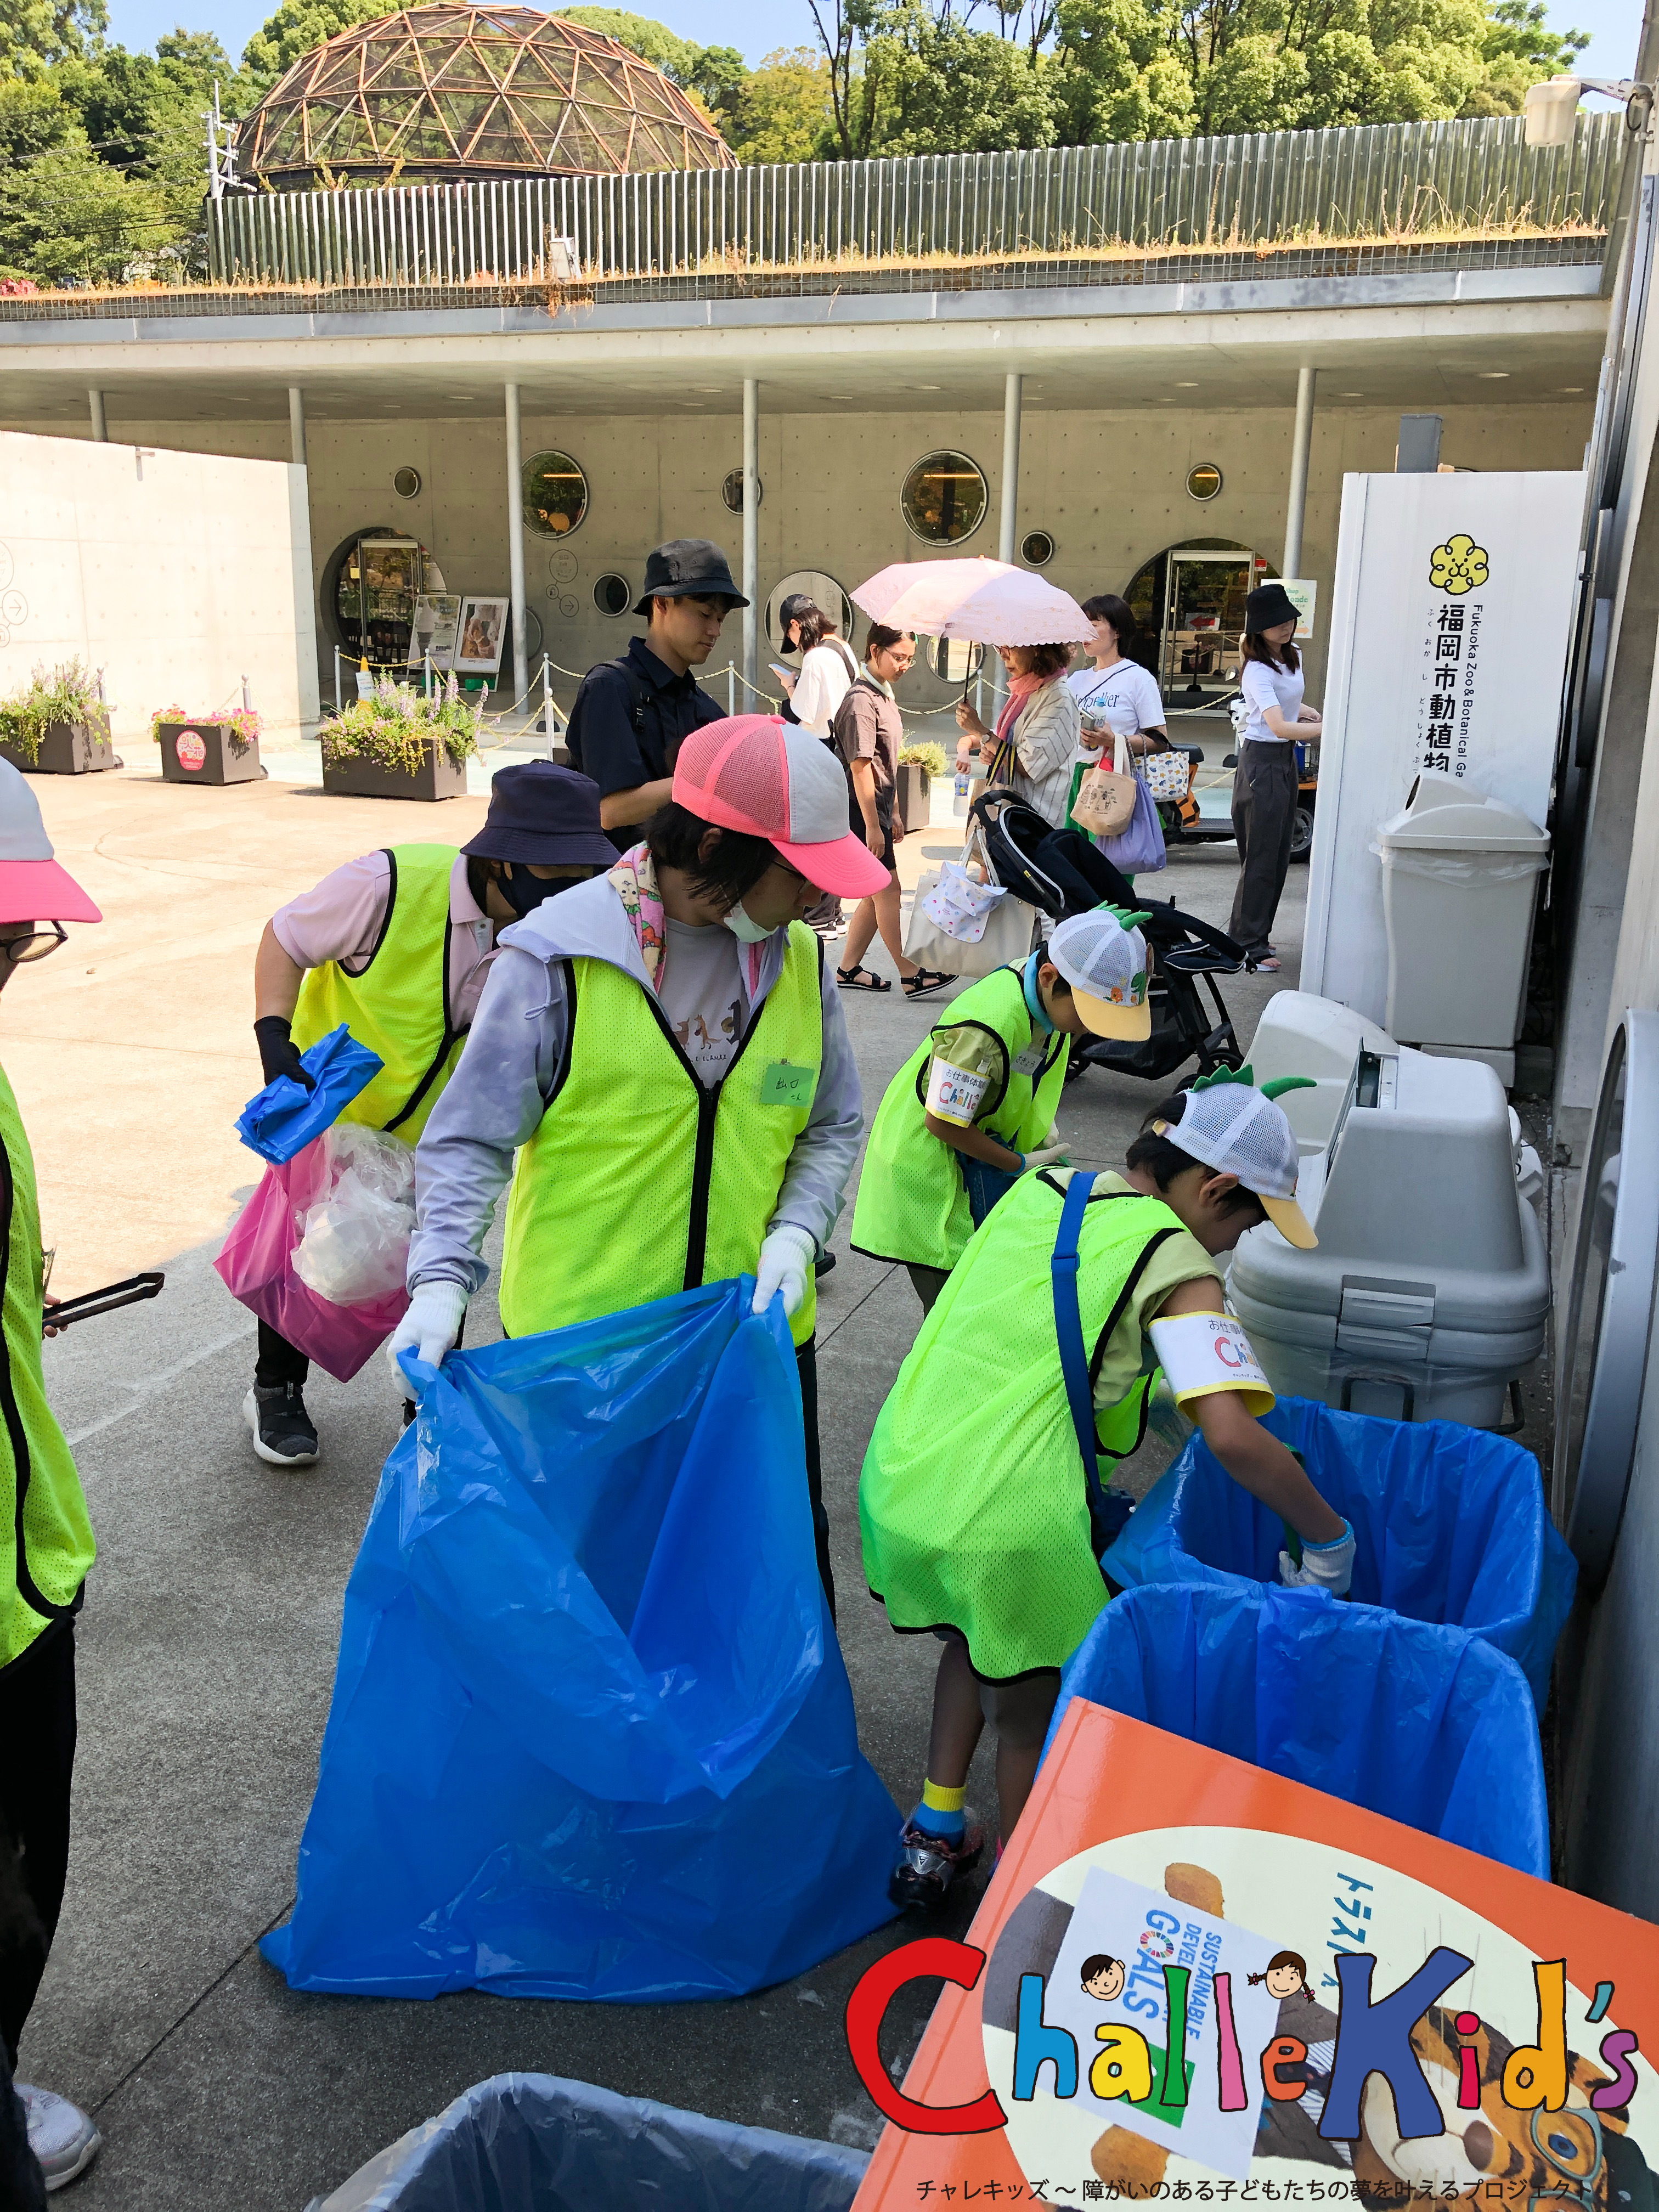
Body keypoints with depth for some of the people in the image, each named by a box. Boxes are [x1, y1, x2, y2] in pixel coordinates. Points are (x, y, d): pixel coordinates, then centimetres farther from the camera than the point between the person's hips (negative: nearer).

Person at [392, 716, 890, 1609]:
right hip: (578, 1330, -4)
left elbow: (832, 1127, 9)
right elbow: (470, 1138, -9)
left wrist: (793, 1236, -8)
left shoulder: (797, 958, 0)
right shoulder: (560, 955, -15)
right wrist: (441, 1279, -20)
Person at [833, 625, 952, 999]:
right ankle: (910, 975, -2)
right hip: (863, 811, -10)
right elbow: (860, 767, -20)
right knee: (887, 888, -6)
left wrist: (892, 813, 23)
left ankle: (848, 969, 16)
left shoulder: (883, 695, 15)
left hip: (878, 808, 10)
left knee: (877, 893, 10)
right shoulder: (861, 700, -16)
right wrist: (872, 825, -21)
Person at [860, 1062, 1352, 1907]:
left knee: (977, 1637, 33)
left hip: (895, 1490, 7)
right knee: (1035, 1718, 19)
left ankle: (933, 1838, 40)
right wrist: (1331, 1537, -3)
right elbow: (1232, 1437, -17)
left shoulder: (1037, 1190, 12)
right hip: (1008, 1531, -6)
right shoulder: (1173, 1256, -7)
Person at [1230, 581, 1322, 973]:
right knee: (1262, 856, -7)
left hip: (1287, 760, 9)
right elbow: (1279, 726, -31)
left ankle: (1253, 934, 21)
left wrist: (1305, 711, 8)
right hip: (1262, 761, -9)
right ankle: (1248, 945, -1)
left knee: (1279, 853, 12)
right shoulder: (1257, 670, -19)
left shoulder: (1292, 657, 9)